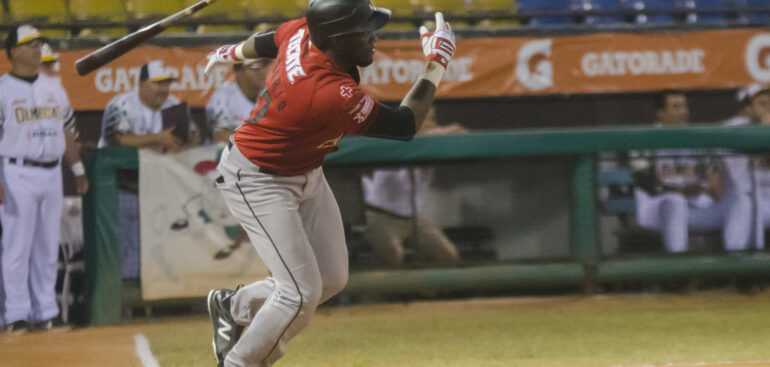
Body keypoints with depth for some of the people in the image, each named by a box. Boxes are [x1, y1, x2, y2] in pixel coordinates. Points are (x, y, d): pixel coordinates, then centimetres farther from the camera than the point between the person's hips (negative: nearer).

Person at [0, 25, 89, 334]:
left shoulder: (54, 88, 14)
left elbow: (66, 130, 21)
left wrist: (78, 169, 17)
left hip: (51, 174, 6)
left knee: (48, 248, 8)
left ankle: (45, 312, 14)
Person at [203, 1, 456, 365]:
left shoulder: (303, 32, -13)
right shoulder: (333, 94, -37)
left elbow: (266, 42, 11)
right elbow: (405, 125, -28)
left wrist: (232, 53, 34)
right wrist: (436, 63, -19)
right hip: (257, 182, -10)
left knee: (332, 279, 13)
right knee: (301, 294, -13)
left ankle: (232, 306, 33)